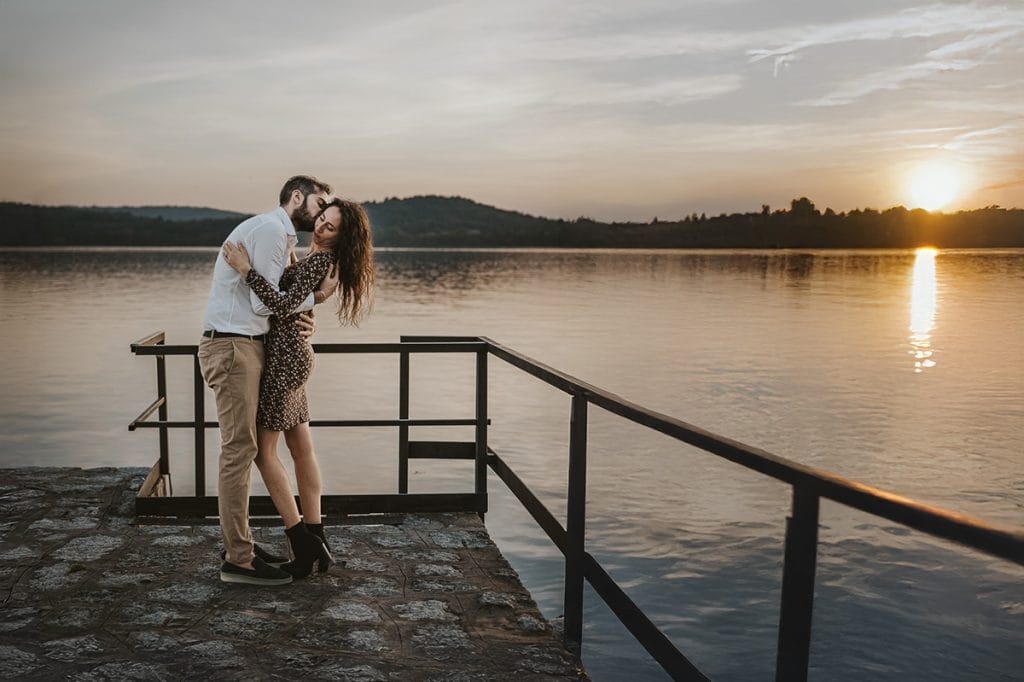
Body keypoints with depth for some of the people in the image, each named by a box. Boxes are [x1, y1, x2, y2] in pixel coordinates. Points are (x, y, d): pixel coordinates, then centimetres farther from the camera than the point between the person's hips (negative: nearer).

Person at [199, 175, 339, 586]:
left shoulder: (281, 236, 21)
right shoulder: (269, 228, -11)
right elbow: (263, 302, -16)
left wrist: (299, 315, 1)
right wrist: (315, 297, -5)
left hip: (244, 346, 11)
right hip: (232, 347, -11)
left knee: (242, 447, 13)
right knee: (239, 448, -8)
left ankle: (239, 544, 21)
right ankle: (237, 560, -3)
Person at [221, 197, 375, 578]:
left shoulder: (320, 261, -16)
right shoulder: (311, 259, 15)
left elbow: (283, 305, -26)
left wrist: (246, 269, -26)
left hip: (285, 357, -10)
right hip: (290, 353, 10)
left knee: (263, 450, -5)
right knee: (300, 447, 11)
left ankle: (302, 547, -2)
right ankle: (316, 541, 17)